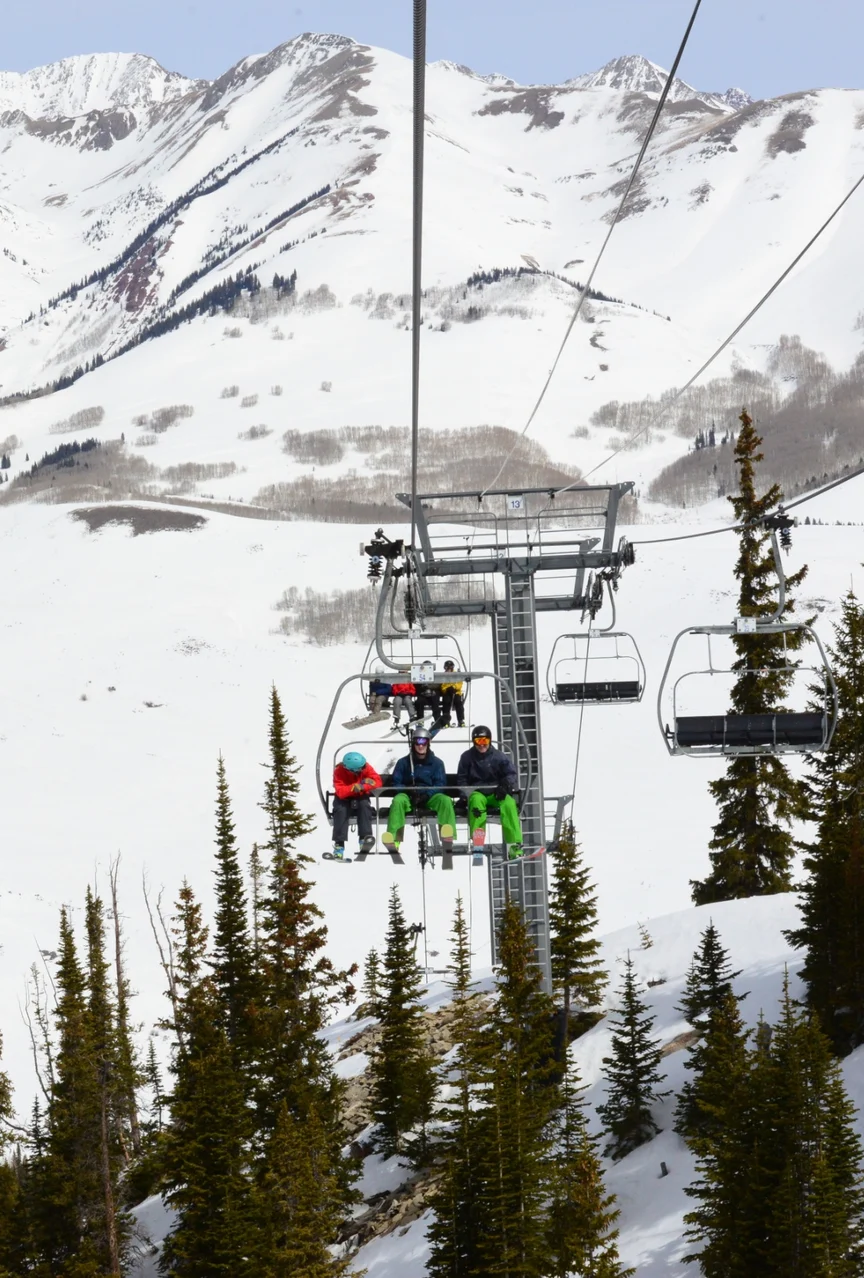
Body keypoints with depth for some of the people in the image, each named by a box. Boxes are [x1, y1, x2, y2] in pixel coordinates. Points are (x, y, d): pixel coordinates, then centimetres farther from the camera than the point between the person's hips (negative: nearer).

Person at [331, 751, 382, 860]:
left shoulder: (366, 768, -16)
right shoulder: (339, 771, -22)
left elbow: (377, 782, -23)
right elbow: (340, 792, -30)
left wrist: (363, 787, -38)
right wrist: (355, 787, -42)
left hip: (361, 797, 2)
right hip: (344, 798, -2)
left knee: (365, 806, -31)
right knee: (340, 810, -31)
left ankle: (365, 838, -34)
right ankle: (339, 844, -31)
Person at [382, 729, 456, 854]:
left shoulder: (436, 763, 13)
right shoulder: (404, 762, 13)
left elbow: (440, 784, 3)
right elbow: (396, 783, 6)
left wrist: (426, 794, -17)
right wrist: (408, 790, -16)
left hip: (429, 798, 0)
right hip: (409, 797, 0)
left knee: (445, 800, -32)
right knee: (398, 800, -34)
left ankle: (447, 839, -49)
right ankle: (393, 839, -50)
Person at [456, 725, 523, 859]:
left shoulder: (499, 756, 9)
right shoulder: (467, 757, 10)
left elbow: (511, 774, 4)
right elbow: (461, 779, 12)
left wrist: (505, 785, -18)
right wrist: (467, 793, -7)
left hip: (496, 794, 0)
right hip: (477, 792, 0)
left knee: (508, 802, -32)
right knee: (476, 800, -37)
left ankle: (515, 846, -40)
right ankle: (477, 837, -52)